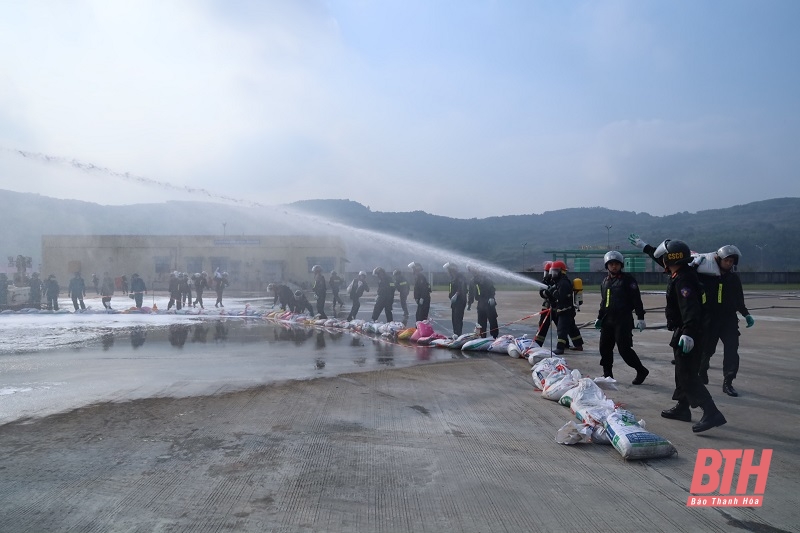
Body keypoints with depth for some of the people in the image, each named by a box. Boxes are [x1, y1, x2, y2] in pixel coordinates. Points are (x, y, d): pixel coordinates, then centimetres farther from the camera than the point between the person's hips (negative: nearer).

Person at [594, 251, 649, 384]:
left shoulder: (628, 279, -6)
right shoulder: (605, 282, 15)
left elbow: (637, 300, -11)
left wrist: (640, 318, -15)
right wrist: (599, 318, 21)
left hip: (623, 321, -7)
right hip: (607, 320, 7)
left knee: (624, 349, -8)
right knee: (605, 348, 8)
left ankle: (641, 371, 10)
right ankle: (607, 374, 20)